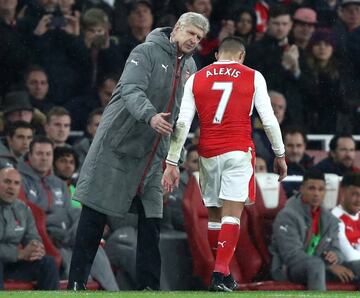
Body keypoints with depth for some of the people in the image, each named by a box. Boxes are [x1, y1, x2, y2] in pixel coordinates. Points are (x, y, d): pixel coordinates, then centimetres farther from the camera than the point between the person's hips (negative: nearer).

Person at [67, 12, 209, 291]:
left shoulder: (190, 66, 12)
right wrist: (150, 116, -41)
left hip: (152, 153, 6)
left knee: (151, 219, 1)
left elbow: (185, 111, 20)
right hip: (118, 144, -6)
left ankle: (149, 286, 5)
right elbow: (131, 90, -24)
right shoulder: (147, 52, -10)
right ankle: (77, 281, -1)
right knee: (95, 215, -4)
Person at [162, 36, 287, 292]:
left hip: (208, 154, 2)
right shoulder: (253, 77, 4)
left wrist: (172, 162, 3)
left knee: (214, 215, 13)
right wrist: (280, 154, 13)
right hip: (238, 152, -2)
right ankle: (221, 273, -17)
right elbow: (269, 119, 2)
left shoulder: (196, 79, 9)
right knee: (232, 213, -5)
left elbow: (182, 124, 2)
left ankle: (222, 272, 17)